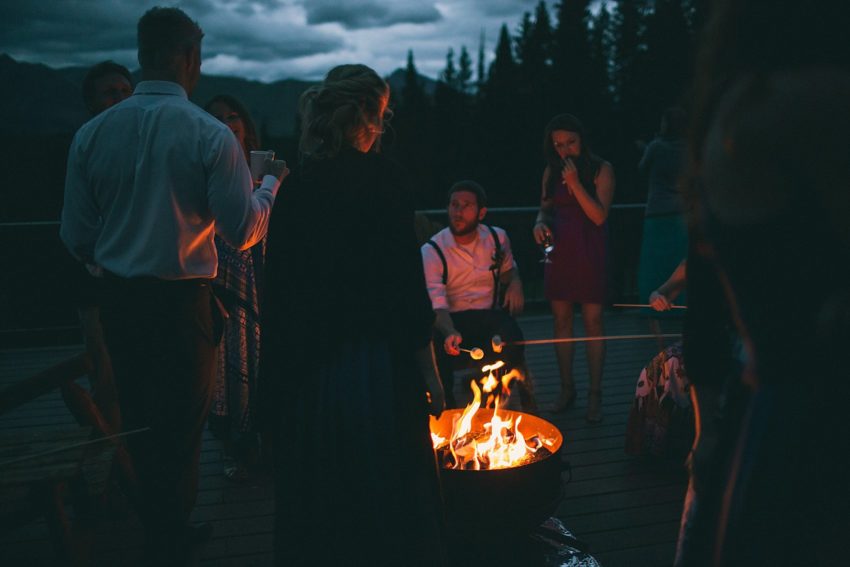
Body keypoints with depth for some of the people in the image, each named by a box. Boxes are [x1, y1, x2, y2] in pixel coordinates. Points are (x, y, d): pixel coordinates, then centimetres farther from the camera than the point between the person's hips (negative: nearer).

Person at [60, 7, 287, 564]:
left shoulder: (92, 133, -1)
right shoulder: (211, 135, -13)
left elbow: (76, 236, 1)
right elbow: (245, 230, -12)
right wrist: (272, 181, 5)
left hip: (119, 302, 5)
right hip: (182, 304, -4)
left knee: (139, 420, 20)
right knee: (180, 428, 12)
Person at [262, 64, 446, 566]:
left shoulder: (297, 185, 2)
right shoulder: (381, 177, -12)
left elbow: (282, 281, 6)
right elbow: (406, 284, -16)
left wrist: (288, 360, 16)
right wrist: (429, 371, -9)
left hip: (307, 368, 5)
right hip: (374, 365, -5)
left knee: (315, 501, 19)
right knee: (386, 494, 12)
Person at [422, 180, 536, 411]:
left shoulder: (497, 238, 5)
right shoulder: (431, 250, -8)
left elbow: (508, 270, 26)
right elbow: (437, 305, -18)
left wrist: (515, 282, 0)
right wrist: (450, 333, -40)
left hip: (490, 316, 2)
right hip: (451, 321, -2)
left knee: (510, 332, -33)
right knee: (436, 345, -36)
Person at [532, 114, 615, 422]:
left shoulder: (601, 169, -4)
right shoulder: (552, 171, 8)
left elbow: (599, 216, -11)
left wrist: (575, 183, -19)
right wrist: (540, 223, -6)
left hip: (589, 253, -4)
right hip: (559, 251, 4)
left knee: (593, 321, -2)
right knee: (561, 319, 8)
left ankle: (595, 393, 9)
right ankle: (567, 388, 21)